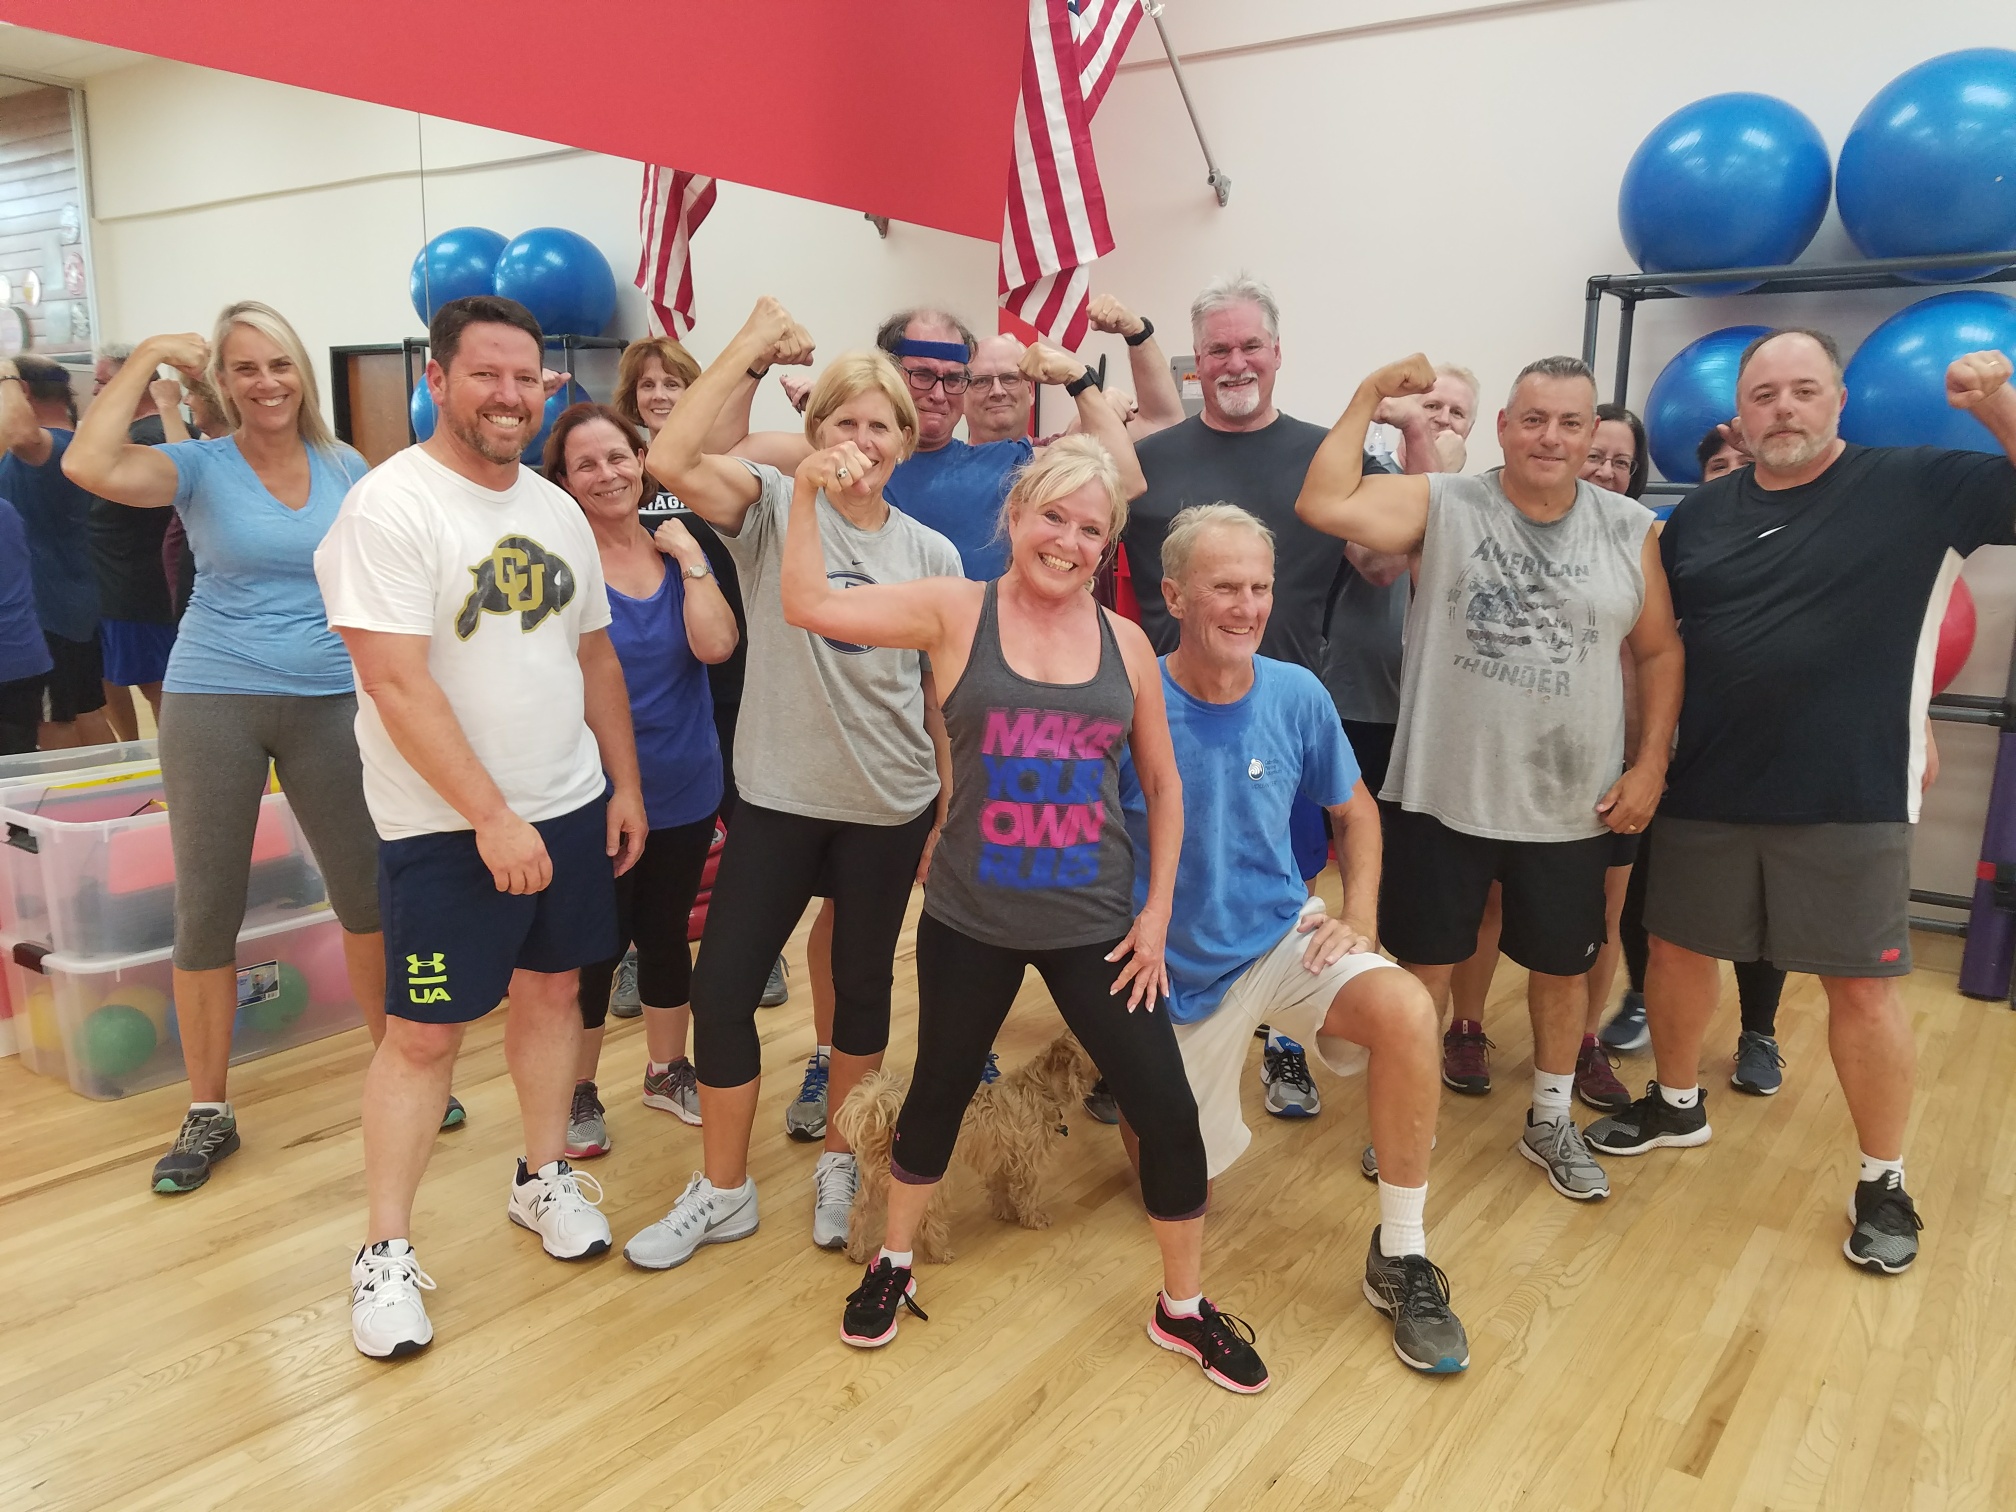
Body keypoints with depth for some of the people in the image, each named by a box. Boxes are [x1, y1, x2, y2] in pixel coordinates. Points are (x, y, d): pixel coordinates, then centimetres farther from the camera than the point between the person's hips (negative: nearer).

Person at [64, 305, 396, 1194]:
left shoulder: (346, 470, 5)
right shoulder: (202, 467, -4)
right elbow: (88, 467, -23)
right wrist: (148, 358, -13)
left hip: (329, 703, 2)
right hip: (214, 704, -2)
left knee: (370, 897, 8)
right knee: (206, 913, 5)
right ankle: (208, 1114, 21)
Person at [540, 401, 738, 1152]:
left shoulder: (679, 553, 1)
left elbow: (714, 645, -14)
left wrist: (691, 558, -14)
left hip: (685, 787, 4)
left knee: (666, 933, 18)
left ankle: (667, 1069, 37)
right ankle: (578, 1093, 26)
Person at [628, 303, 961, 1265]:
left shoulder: (931, 554, 1)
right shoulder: (772, 507, -4)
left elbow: (944, 697, 5)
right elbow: (671, 461, -23)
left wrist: (950, 814, 4)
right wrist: (750, 347, -17)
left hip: (889, 807, 1)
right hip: (778, 796, -1)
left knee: (862, 986, 14)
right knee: (721, 988, 1)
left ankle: (838, 1165, 37)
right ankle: (723, 1191, 23)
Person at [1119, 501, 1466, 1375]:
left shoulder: (1296, 695, -7)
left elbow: (1355, 812, 9)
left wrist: (1361, 922, -4)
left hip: (1284, 935, 2)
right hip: (1179, 970, -2)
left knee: (1406, 1011, -28)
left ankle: (1400, 1257, -10)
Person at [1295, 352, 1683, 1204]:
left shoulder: (1629, 529, 1)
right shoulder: (1443, 505, -6)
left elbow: (1660, 652, 7)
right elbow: (1324, 505, -21)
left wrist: (1650, 766, 0)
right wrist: (1369, 397, -17)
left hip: (1572, 807, 3)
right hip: (1442, 795, -2)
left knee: (1563, 967, 18)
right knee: (1423, 964, 11)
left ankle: (1551, 1122, 41)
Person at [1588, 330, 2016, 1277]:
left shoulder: (1918, 486, -2)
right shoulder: (1701, 515, 7)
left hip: (1850, 802, -3)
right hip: (1707, 795, 4)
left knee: (1861, 985, 3)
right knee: (1677, 949, 14)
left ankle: (1883, 1184, 22)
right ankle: (1676, 1105, 38)